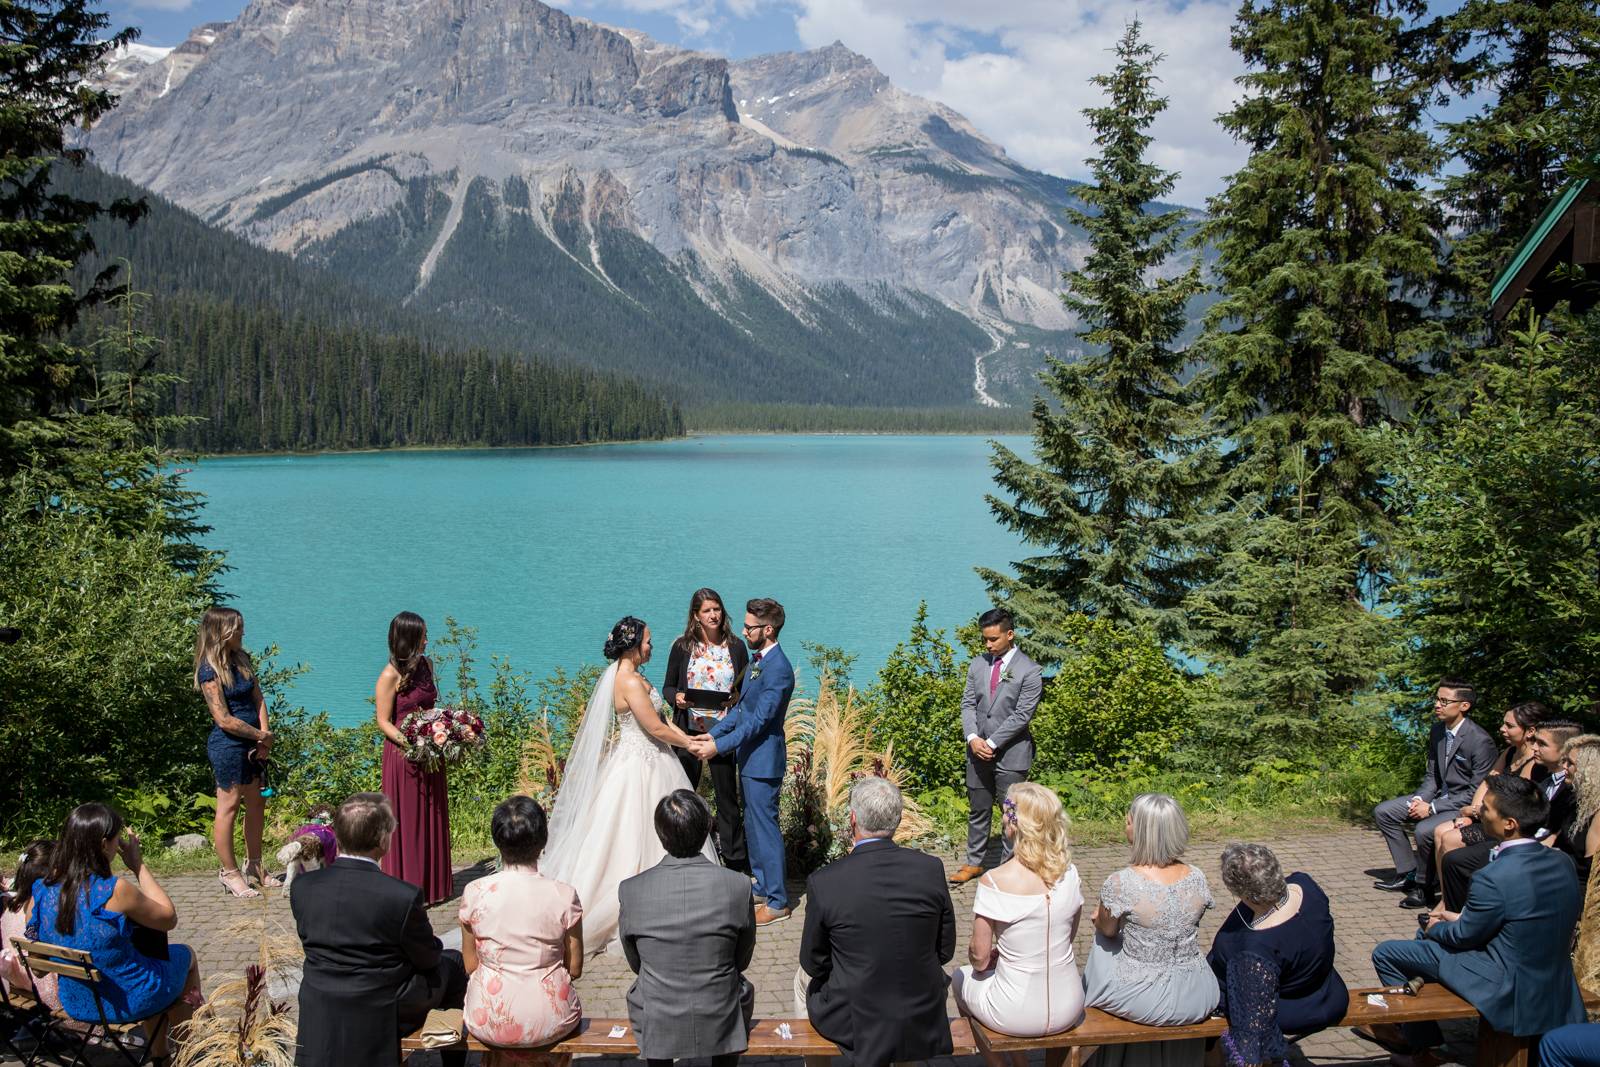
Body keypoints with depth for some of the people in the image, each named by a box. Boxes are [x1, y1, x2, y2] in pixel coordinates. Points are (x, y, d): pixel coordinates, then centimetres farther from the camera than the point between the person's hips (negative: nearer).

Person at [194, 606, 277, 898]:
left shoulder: (242, 660, 8)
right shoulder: (209, 671, -16)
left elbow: (258, 699, 7)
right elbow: (224, 720, -18)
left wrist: (264, 736, -6)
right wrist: (262, 736, -11)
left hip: (250, 744, 8)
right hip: (227, 745, -8)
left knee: (256, 805, 15)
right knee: (229, 806, 2)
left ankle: (254, 867, 29)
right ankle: (230, 873, 14)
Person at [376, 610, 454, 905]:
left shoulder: (426, 664, 6)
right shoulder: (390, 675, -14)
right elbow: (383, 722, -12)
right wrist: (411, 744, -23)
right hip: (404, 755, -7)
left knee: (433, 819, 13)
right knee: (407, 822, 2)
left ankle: (433, 884, 25)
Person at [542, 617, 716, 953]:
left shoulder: (624, 674, 8)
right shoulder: (631, 681, -23)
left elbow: (659, 718, 12)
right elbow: (656, 729, -20)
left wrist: (687, 737, 5)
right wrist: (689, 744, -6)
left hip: (640, 761, 10)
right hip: (640, 768, -10)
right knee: (633, 839, 0)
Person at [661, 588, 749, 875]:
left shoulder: (736, 647, 2)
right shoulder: (682, 647, 0)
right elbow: (668, 686, 5)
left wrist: (737, 698, -14)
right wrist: (676, 697, -16)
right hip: (688, 732, 0)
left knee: (727, 795, 7)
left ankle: (736, 861, 17)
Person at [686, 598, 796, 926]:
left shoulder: (778, 669, -22)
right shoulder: (757, 659, 9)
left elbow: (758, 720, -24)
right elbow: (741, 708, 13)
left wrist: (718, 746, -23)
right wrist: (711, 734, 5)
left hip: (763, 760, -10)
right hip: (749, 756, 10)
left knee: (764, 826, -2)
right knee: (753, 824, 19)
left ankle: (777, 902, 8)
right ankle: (763, 886, 34)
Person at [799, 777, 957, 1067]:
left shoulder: (823, 883, -19)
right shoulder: (931, 869, -12)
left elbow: (814, 964, -5)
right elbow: (945, 951, -1)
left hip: (854, 1027, -2)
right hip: (923, 1023, 2)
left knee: (805, 976, 29)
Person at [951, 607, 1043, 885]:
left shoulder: (1029, 671, -11)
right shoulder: (978, 665, 6)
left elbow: (1022, 715, -14)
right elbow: (968, 703, 6)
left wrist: (991, 743, -16)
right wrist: (973, 738, -10)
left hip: (1011, 753, -5)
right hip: (978, 751, 5)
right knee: (978, 811, 14)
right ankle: (974, 863, 26)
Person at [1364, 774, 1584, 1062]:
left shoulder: (1493, 878, -30)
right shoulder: (1562, 863, -6)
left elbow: (1465, 936, -14)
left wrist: (1437, 928, 8)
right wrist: (1463, 918, 14)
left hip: (1508, 990, -8)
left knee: (1386, 953, 4)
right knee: (1427, 935, 26)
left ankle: (1418, 1040, 26)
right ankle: (1418, 1034, 36)